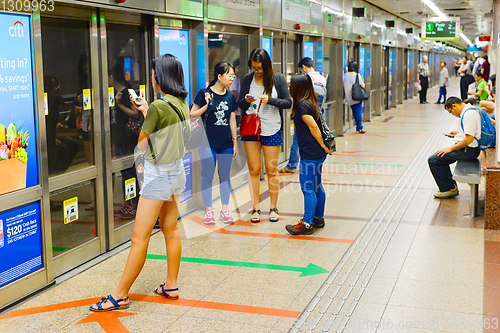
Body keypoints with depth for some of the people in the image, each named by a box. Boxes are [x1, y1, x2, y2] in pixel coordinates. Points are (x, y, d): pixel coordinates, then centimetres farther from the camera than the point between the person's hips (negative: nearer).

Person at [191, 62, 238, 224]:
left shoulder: (230, 96, 8)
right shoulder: (204, 93, -5)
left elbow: (232, 120, 14)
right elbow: (192, 114, -4)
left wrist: (235, 141, 13)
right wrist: (206, 105, -19)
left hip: (226, 143, 4)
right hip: (208, 142, -4)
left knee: (225, 176, 9)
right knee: (207, 177, 1)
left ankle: (224, 210, 17)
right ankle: (208, 211, 11)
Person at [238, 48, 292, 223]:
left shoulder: (278, 78, -3)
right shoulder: (247, 78, 3)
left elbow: (288, 102, -3)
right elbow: (240, 104, 7)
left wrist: (270, 100, -18)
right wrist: (246, 101, -16)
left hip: (272, 130, -1)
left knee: (272, 170, 5)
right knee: (254, 169, 3)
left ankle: (273, 208, 17)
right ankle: (256, 208, 12)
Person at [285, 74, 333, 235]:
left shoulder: (302, 105, -15)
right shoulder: (311, 103, 13)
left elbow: (314, 127, -19)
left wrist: (323, 146, -11)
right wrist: (323, 147, 10)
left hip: (310, 154, -10)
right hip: (317, 153, 10)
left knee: (307, 188, -5)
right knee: (317, 186, 16)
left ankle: (307, 224, -1)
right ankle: (319, 218, 26)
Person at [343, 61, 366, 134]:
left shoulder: (345, 76, 1)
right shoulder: (357, 75, -11)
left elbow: (343, 87, 6)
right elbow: (362, 86, -10)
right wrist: (362, 82, 9)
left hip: (349, 98, 4)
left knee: (355, 113, 11)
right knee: (358, 112, 1)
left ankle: (359, 128, 15)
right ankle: (359, 128, 2)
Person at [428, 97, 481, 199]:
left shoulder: (469, 114, -22)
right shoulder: (469, 111, 12)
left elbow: (469, 139, -26)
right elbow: (471, 132, 24)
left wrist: (451, 148, -17)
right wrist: (458, 134, 17)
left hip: (468, 151, -11)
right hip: (468, 149, 11)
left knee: (433, 160, -10)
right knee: (440, 157, 20)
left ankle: (448, 189, 0)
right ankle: (452, 186, 20)